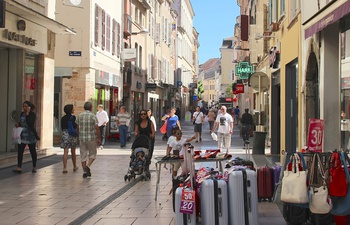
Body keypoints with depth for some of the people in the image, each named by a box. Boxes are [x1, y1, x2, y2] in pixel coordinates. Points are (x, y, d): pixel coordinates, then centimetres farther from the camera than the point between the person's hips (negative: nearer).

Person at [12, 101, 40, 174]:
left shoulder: (32, 114, -9)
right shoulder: (22, 114, 8)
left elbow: (30, 123, -23)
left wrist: (27, 114, -20)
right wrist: (18, 124, -1)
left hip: (31, 135, -5)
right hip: (22, 135, 5)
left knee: (33, 151, 7)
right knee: (20, 151, -5)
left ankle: (34, 167, 20)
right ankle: (19, 168, -6)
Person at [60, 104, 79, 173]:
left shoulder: (63, 118, 5)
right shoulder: (73, 117, -9)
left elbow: (62, 127, 9)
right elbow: (75, 126, -15)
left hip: (64, 134, 3)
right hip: (72, 134, -3)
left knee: (65, 152, -1)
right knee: (73, 152, 12)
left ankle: (65, 168, -11)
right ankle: (74, 166, 28)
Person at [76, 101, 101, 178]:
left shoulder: (79, 116, 4)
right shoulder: (93, 116, -8)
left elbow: (77, 128, 10)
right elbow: (97, 128, -11)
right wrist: (99, 138, -3)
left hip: (82, 138, 3)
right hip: (91, 138, -3)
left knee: (83, 155, 10)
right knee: (92, 154, 12)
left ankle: (85, 172, 10)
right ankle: (88, 166, -10)